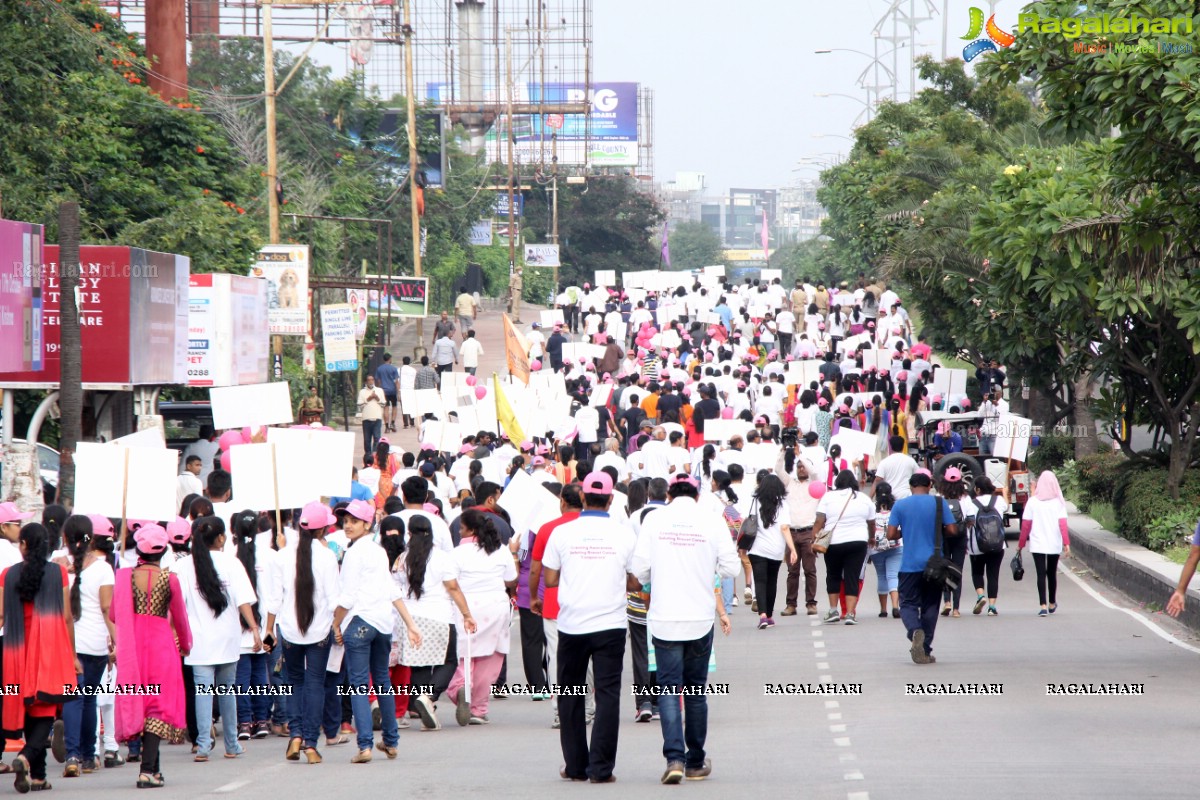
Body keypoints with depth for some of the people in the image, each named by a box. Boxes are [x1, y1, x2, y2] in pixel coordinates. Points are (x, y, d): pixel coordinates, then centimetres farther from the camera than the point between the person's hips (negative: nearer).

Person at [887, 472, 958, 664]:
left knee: (908, 604, 5)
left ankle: (915, 630, -26)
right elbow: (952, 530, -4)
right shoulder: (939, 503, -1)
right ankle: (925, 650, 9)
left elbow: (891, 535, -3)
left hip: (910, 565, -1)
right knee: (930, 606, 10)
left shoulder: (900, 505, 0)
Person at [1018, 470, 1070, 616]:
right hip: (1054, 544, 1)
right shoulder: (1058, 502, -2)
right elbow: (1063, 524, -9)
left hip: (1037, 544, -1)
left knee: (1041, 574, -3)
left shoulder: (1032, 502, -3)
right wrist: (1066, 544, -11)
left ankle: (1043, 606, -15)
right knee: (1052, 573, 17)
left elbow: (1025, 525, -2)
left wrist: (1021, 544, 6)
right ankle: (1052, 604, 30)